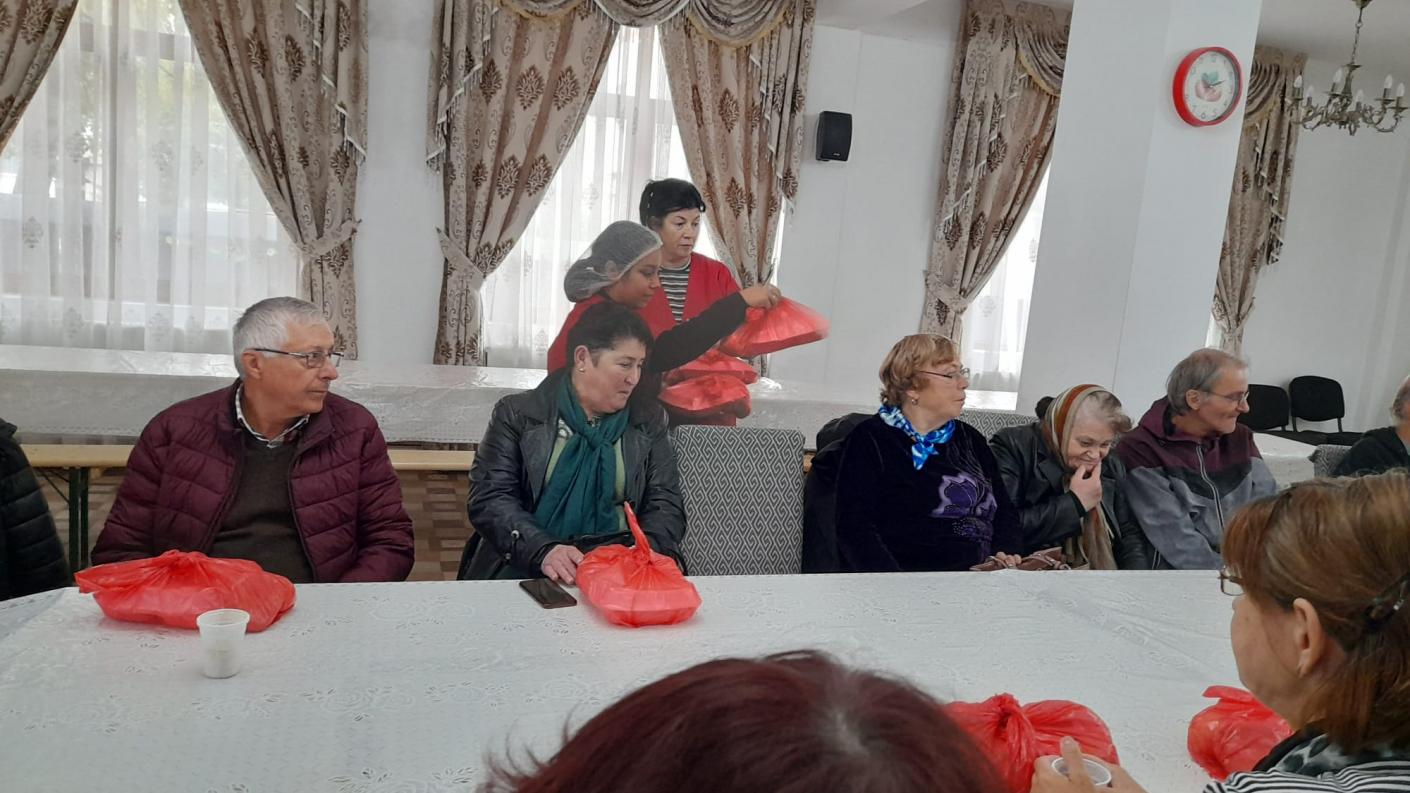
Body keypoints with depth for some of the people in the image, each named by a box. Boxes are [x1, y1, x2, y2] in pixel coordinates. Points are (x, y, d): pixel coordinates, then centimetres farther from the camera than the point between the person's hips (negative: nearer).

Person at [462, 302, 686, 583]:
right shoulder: (518, 414, 6)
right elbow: (489, 499, -3)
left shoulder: (649, 419, 15)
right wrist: (543, 551, -21)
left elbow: (665, 504, 8)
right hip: (528, 565, -1)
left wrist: (649, 549, -15)